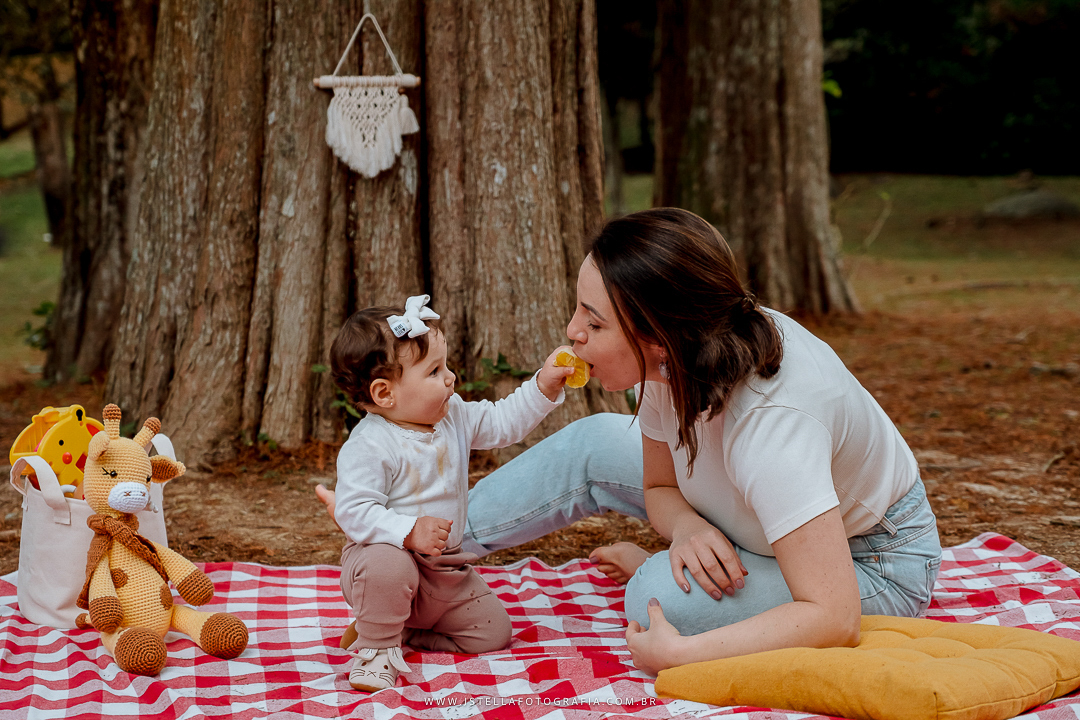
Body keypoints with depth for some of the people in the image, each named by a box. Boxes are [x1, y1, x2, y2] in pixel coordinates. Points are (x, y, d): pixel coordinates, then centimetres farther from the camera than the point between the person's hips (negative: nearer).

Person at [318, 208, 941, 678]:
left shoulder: (770, 422, -41)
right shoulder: (675, 359, -18)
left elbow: (833, 616, -41)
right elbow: (661, 485, -2)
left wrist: (677, 656, -36)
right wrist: (688, 528, -25)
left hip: (875, 565, -7)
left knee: (663, 599, -29)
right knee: (593, 446, 4)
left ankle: (655, 571, 6)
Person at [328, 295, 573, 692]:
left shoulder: (454, 416, 0)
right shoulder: (368, 446, -23)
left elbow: (503, 422, 7)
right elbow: (355, 512, -26)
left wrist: (544, 386, -4)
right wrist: (410, 532, -36)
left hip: (444, 572, 7)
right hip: (387, 554, -7)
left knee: (493, 631, 3)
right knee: (389, 568, -41)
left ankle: (401, 629, 15)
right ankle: (375, 647, -13)